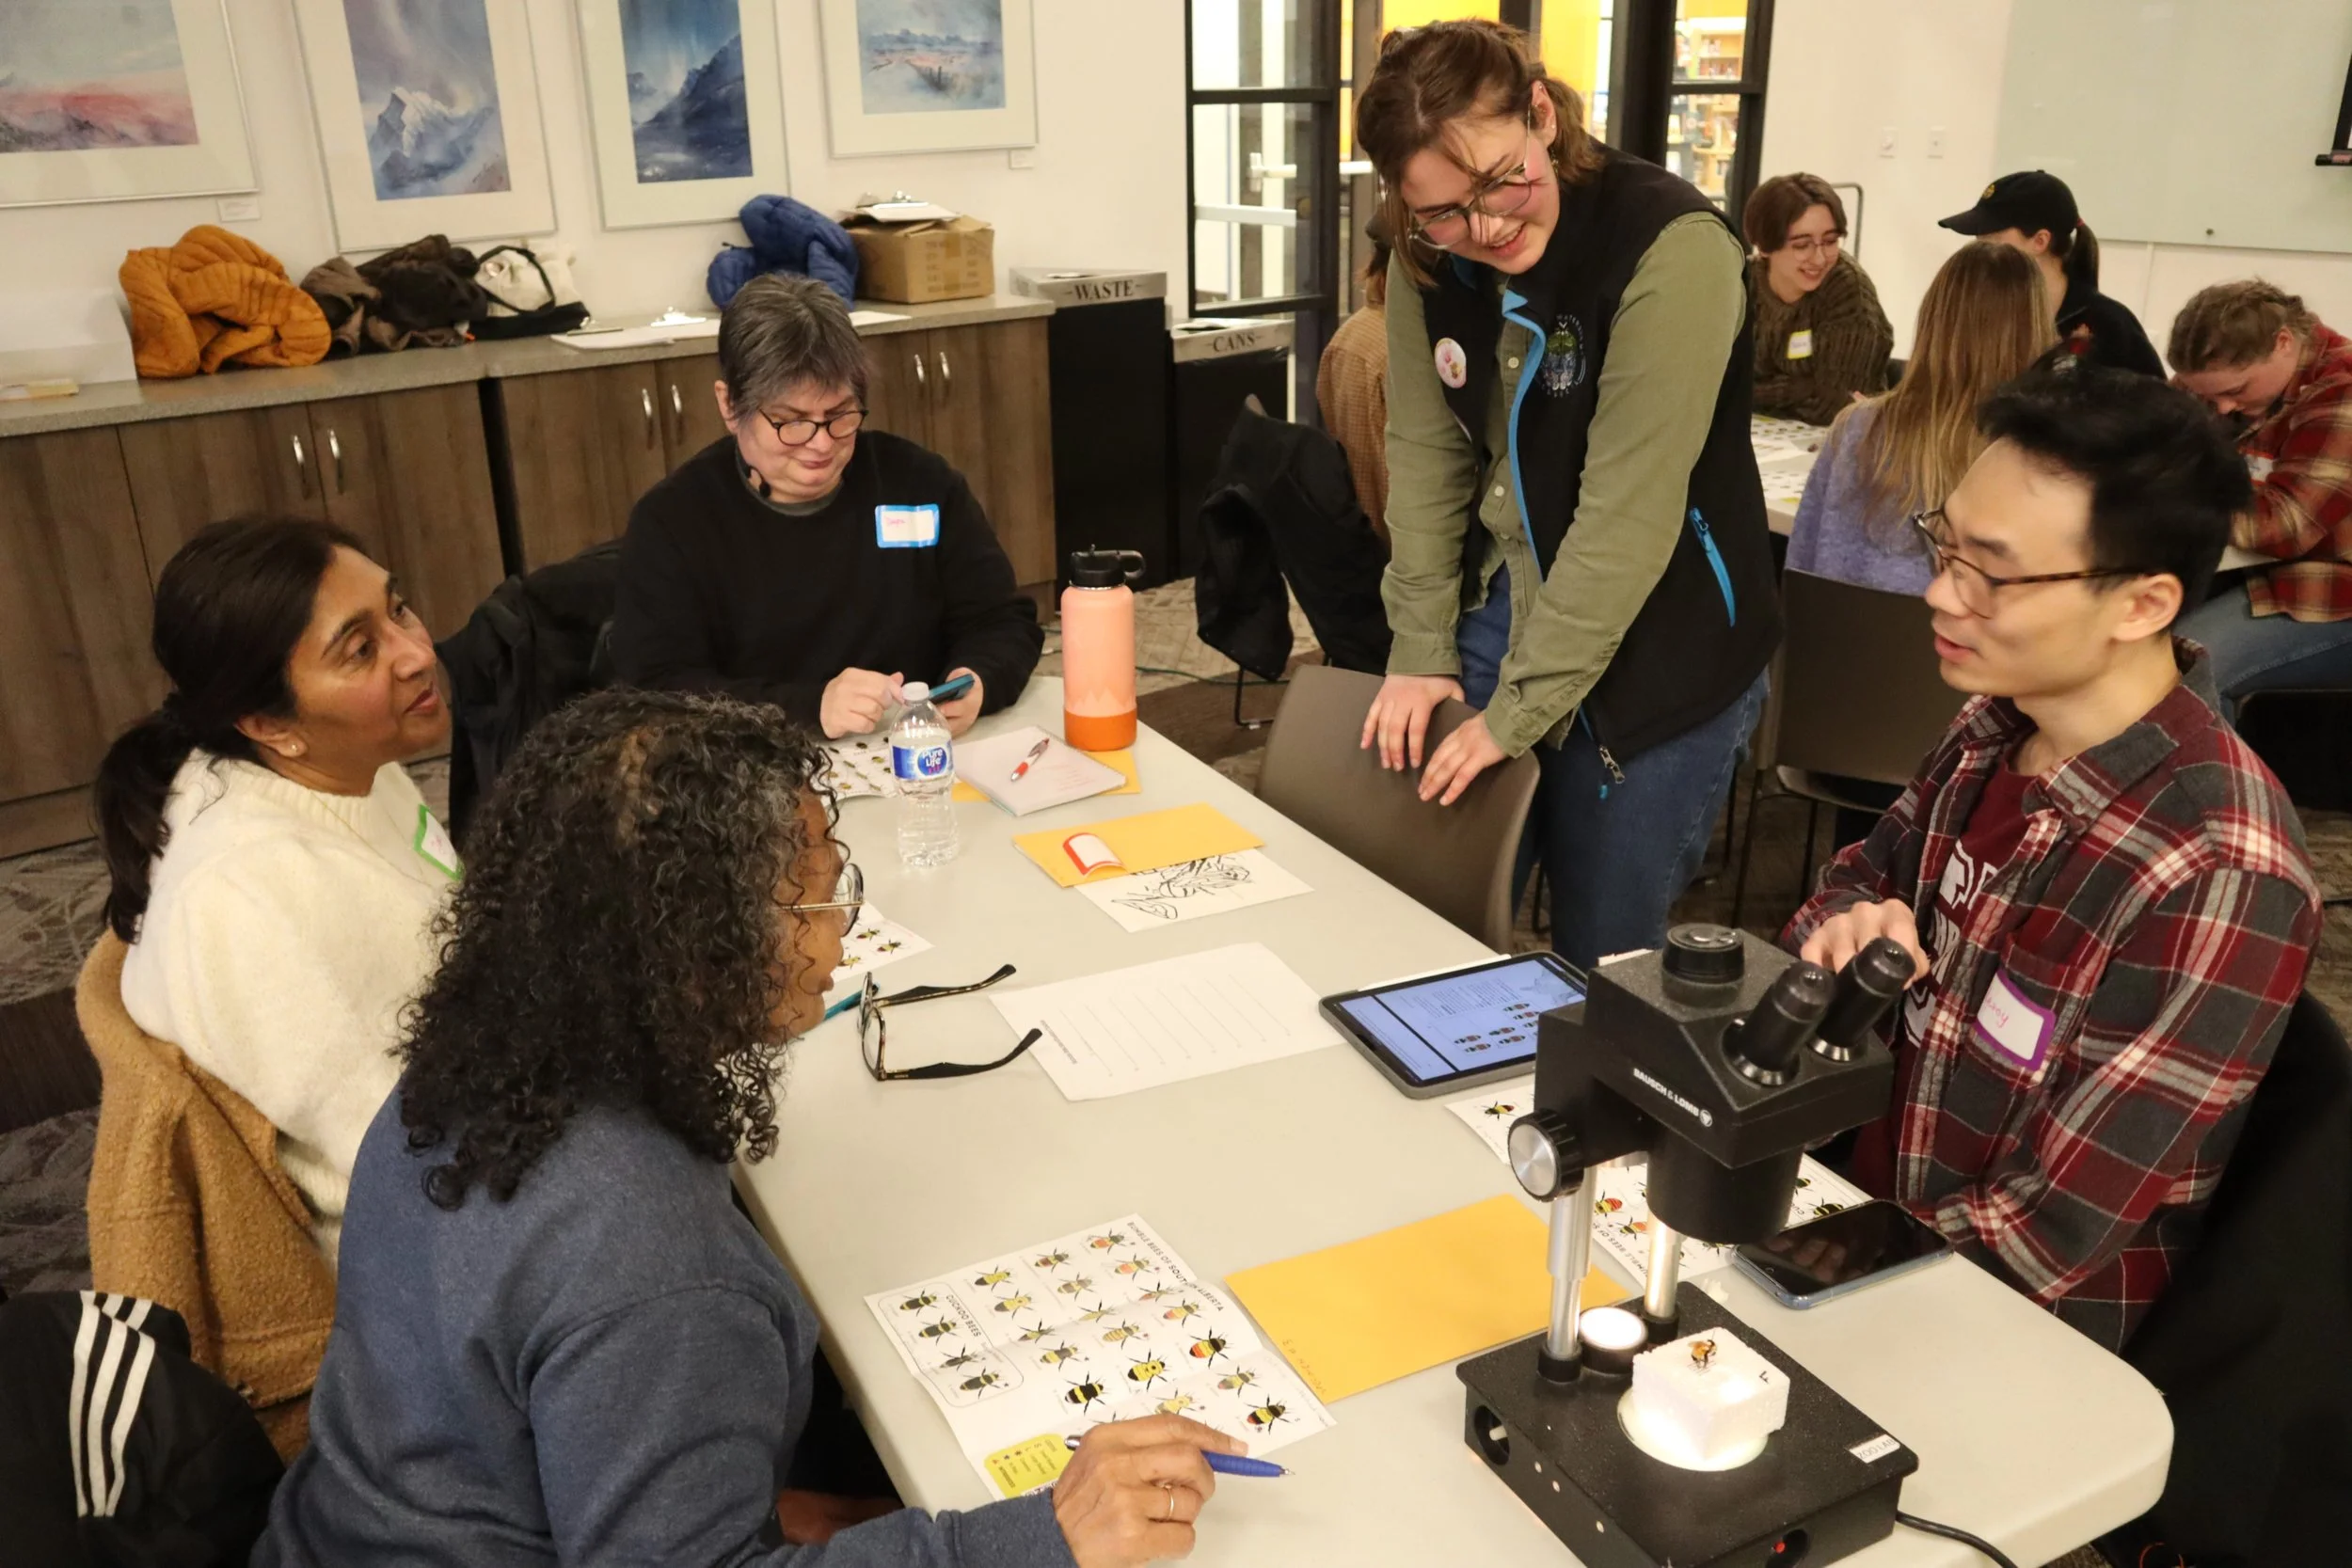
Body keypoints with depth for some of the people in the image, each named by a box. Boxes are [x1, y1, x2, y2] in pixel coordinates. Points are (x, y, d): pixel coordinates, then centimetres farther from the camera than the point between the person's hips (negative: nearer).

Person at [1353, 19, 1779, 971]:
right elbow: (1425, 455, 0)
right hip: (1503, 614, 6)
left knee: (1598, 964, 6)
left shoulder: (1672, 249, -23)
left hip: (1653, 660, -5)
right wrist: (1420, 650, -4)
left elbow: (1627, 508, -25)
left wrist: (1517, 710, -21)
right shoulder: (1428, 261, -3)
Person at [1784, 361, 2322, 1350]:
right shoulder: (1991, 731, -6)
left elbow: (2040, 1240, -23)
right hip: (1859, 1211, 6)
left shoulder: (2216, 885, -27)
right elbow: (1859, 879, 11)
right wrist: (1849, 930, -11)